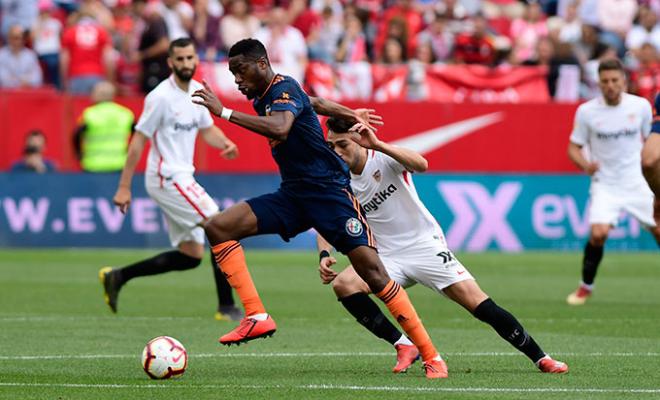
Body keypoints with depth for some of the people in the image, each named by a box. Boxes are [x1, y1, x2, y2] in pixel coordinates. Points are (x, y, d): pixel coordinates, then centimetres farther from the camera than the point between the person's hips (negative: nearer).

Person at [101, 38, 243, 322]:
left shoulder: (197, 91, 8)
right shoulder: (161, 97, -15)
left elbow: (207, 129, 21)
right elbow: (138, 140, -14)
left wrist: (225, 144, -2)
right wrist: (124, 187, -15)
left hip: (182, 177, 9)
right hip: (167, 178, -9)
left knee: (191, 256, 9)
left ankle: (117, 277, 16)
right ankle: (226, 307, -10)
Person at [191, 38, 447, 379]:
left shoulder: (284, 90, -14)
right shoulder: (264, 97, 13)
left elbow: (280, 129, -36)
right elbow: (314, 102, 31)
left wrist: (224, 113, -36)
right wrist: (351, 114, 43)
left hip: (328, 191, -9)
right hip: (292, 196, 9)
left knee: (372, 271, -14)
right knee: (218, 227, -8)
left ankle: (432, 357, -7)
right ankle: (257, 318, -14)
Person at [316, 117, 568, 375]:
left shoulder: (383, 158, -12)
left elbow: (421, 165, -33)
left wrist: (377, 144, -41)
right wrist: (324, 255, -18)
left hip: (425, 245, -4)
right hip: (388, 256, 4)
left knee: (480, 305, -12)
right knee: (343, 284, -23)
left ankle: (540, 359, 1)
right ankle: (403, 346, -14)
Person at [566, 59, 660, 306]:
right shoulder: (586, 111, -7)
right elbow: (574, 148, 0)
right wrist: (585, 165, -19)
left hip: (637, 183, 2)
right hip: (605, 185, -2)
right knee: (598, 233, -22)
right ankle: (585, 287, -1)